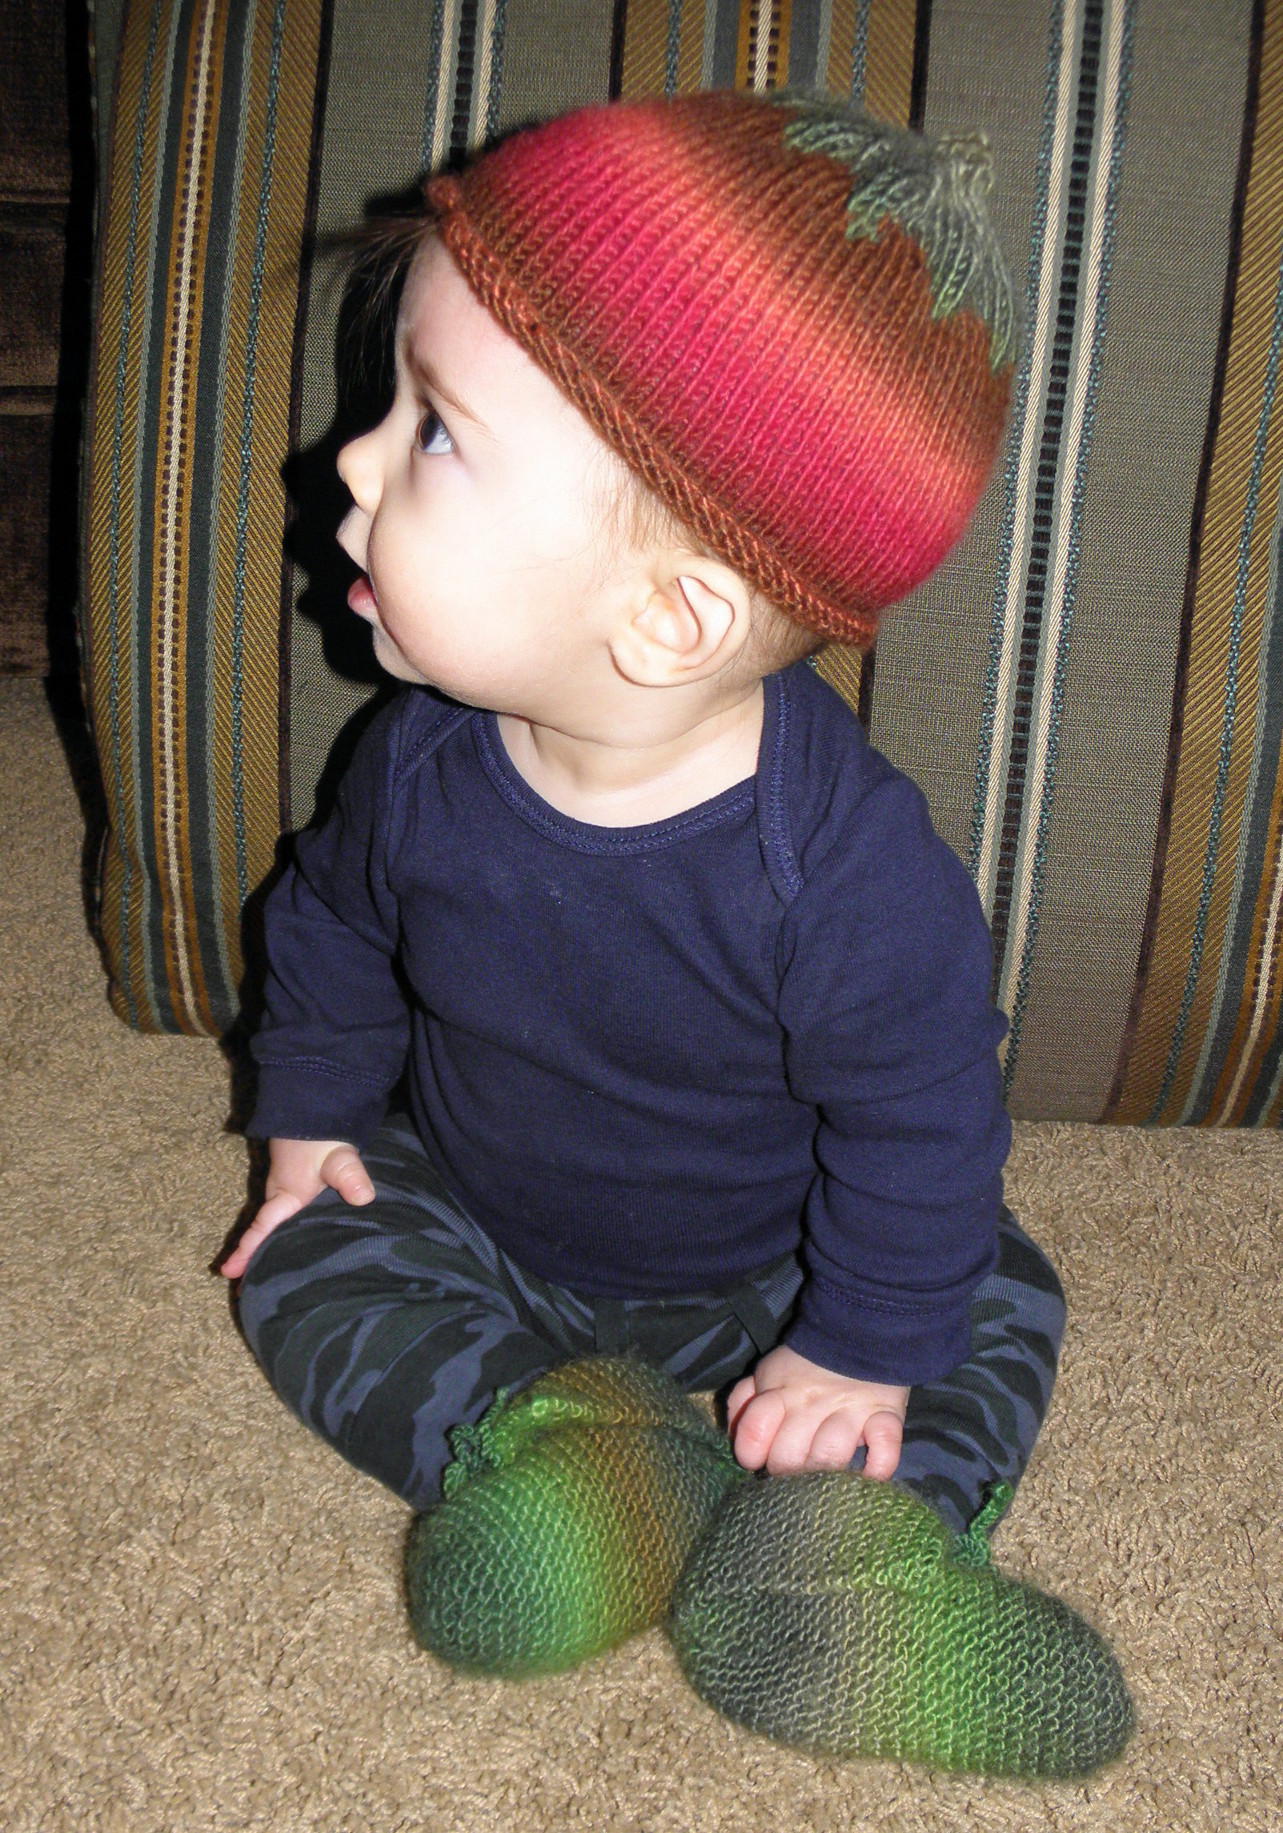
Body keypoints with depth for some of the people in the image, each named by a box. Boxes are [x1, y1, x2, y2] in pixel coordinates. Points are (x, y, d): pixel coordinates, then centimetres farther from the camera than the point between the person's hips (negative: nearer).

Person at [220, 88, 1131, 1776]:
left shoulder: (845, 870, -37)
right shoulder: (426, 760, -22)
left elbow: (923, 1126, -23)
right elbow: (337, 925, 1)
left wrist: (864, 1353, -15)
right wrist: (312, 1116, 7)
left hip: (756, 1275, -3)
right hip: (479, 1216, 4)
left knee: (998, 1314, -11)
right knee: (305, 1273, -6)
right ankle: (530, 1438, -13)